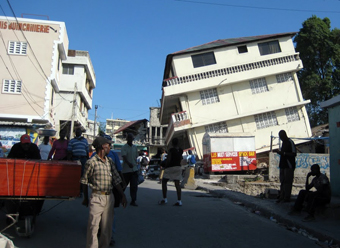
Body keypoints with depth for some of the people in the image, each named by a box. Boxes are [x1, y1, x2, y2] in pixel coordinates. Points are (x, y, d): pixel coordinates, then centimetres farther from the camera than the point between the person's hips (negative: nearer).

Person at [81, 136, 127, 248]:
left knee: (107, 226, 11)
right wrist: (86, 198, 4)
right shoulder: (91, 162, -8)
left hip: (109, 197, 6)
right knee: (93, 226, -3)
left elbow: (116, 180, 12)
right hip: (97, 197, -5)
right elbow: (84, 181, 0)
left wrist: (123, 196, 8)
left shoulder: (110, 161, 10)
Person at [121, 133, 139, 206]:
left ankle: (133, 201, 4)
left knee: (134, 186, -1)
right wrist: (129, 163, -38)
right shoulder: (124, 147, -7)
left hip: (134, 170, 4)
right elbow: (124, 157, -22)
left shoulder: (135, 147, 11)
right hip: (126, 169, -4)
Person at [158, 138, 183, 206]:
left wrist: (165, 166, -2)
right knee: (177, 184, 3)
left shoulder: (171, 150, -14)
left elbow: (168, 160, -15)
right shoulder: (181, 150, 6)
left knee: (164, 182, 7)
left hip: (170, 167, -6)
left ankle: (164, 199, 6)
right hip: (178, 167, 6)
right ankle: (179, 201, -3)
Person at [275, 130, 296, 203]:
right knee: (282, 181, 10)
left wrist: (284, 153, -20)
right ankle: (281, 197, 16)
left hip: (289, 166, -9)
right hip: (283, 165, 9)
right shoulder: (283, 142, 16)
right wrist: (280, 152, 5)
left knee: (287, 182, -5)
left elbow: (294, 154, -17)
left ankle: (287, 198, -1)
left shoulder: (290, 142, -11)